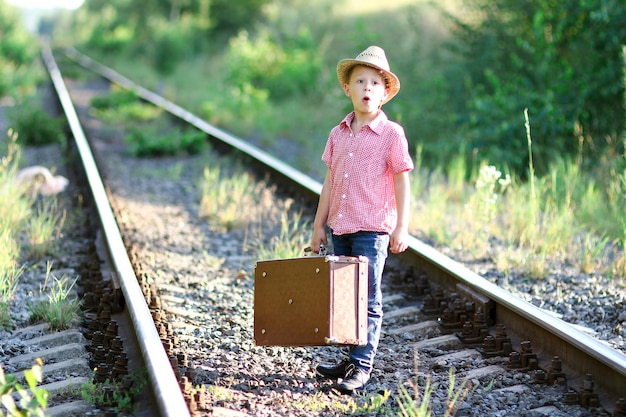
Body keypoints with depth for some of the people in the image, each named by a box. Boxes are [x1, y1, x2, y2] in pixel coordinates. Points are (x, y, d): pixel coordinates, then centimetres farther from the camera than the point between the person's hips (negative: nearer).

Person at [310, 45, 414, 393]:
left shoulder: (391, 133, -5)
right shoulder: (338, 134, 9)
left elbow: (402, 182, -5)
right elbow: (330, 182, 13)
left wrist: (401, 228, -9)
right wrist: (320, 225, 12)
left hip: (373, 230, -6)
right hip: (340, 228, 6)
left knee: (369, 299, -2)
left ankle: (362, 367, 3)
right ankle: (353, 360, 21)